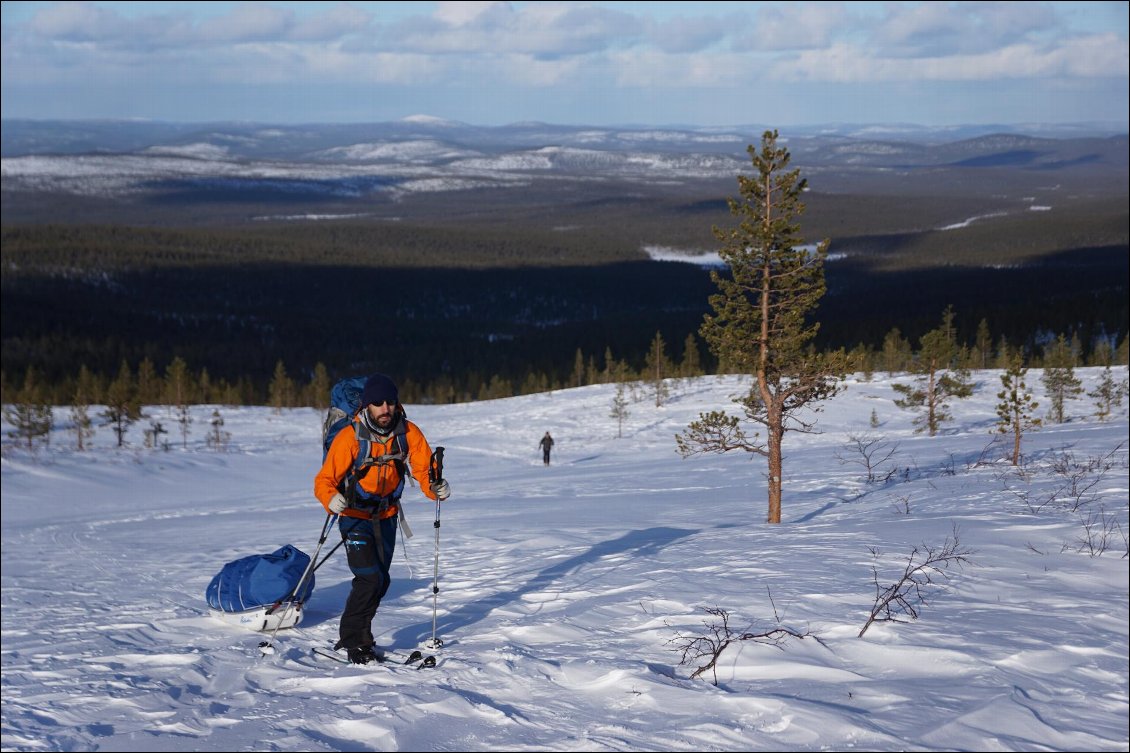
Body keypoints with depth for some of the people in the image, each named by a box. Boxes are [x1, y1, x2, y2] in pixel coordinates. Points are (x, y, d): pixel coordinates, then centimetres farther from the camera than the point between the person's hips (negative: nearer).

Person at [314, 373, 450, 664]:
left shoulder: (408, 433, -13)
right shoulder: (350, 437, -23)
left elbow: (424, 468, -14)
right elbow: (325, 479, -23)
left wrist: (436, 487, -36)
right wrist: (331, 499, -44)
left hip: (386, 516, 5)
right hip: (355, 516, -5)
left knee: (380, 581, 13)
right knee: (370, 578, -16)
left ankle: (355, 635, 32)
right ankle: (353, 640, 1)